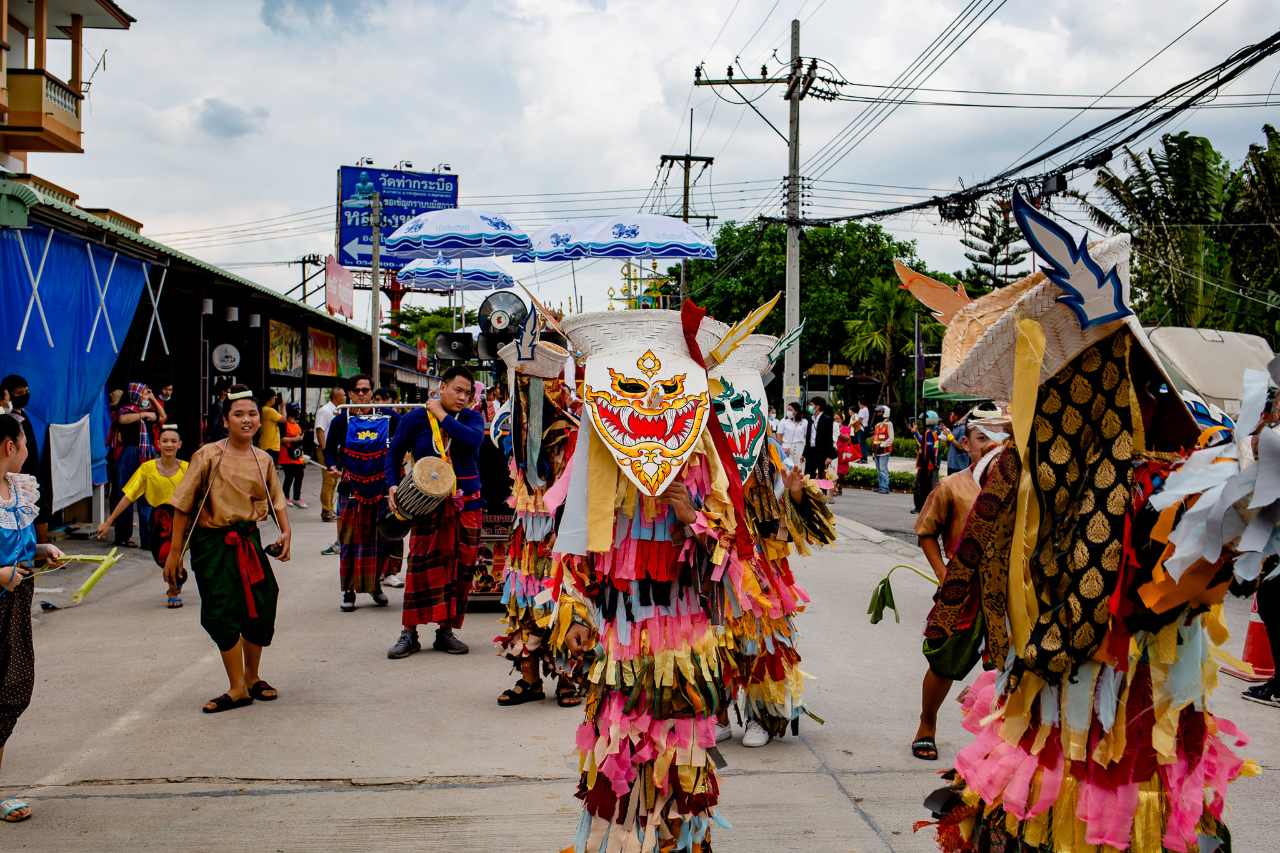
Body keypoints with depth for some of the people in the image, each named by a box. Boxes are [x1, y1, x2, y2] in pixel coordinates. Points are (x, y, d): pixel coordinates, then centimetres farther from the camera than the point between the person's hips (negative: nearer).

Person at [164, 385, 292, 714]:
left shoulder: (264, 460, 6)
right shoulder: (208, 456, -8)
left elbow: (276, 501, 15)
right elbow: (183, 505, -6)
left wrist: (286, 532, -3)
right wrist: (175, 552, -7)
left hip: (249, 542, 4)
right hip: (213, 544, -4)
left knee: (260, 610, 7)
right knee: (222, 615, -5)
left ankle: (252, 678, 29)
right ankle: (237, 689, 8)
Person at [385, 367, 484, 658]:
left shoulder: (472, 417, 3)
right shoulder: (416, 418, 0)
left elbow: (473, 440, -20)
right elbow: (395, 453, 10)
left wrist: (442, 416, -15)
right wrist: (393, 485, -4)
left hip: (466, 503, 2)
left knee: (461, 567, 4)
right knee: (421, 563, -7)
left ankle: (446, 631, 15)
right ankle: (409, 634, 0)